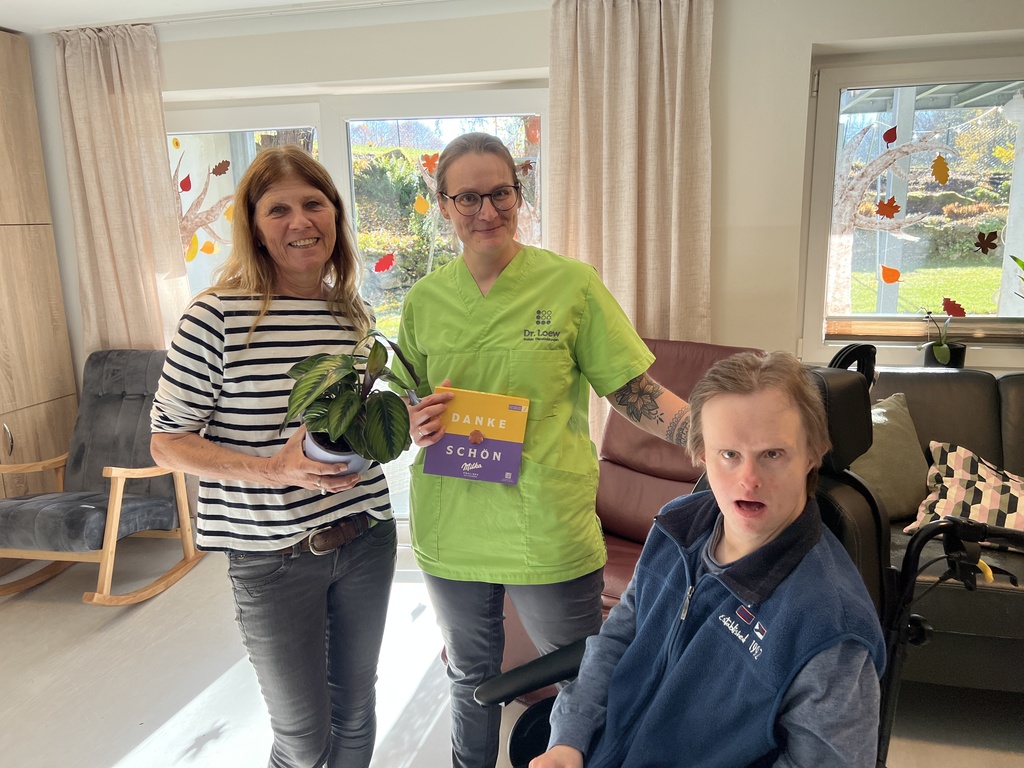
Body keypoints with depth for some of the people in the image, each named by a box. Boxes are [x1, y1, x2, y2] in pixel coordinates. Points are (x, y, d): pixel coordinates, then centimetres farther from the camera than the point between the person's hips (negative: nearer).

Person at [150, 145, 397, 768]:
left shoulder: (355, 314, 2)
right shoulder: (218, 316, -15)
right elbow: (167, 442, -11)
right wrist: (274, 469, -24)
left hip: (366, 539, 5)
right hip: (275, 558, -4)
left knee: (355, 711, 22)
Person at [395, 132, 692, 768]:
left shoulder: (571, 284, -8)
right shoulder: (423, 300, 1)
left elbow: (635, 392, -8)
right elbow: (408, 406, 11)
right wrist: (415, 423, -12)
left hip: (548, 534, -3)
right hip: (451, 532, 3)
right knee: (470, 677, 26)